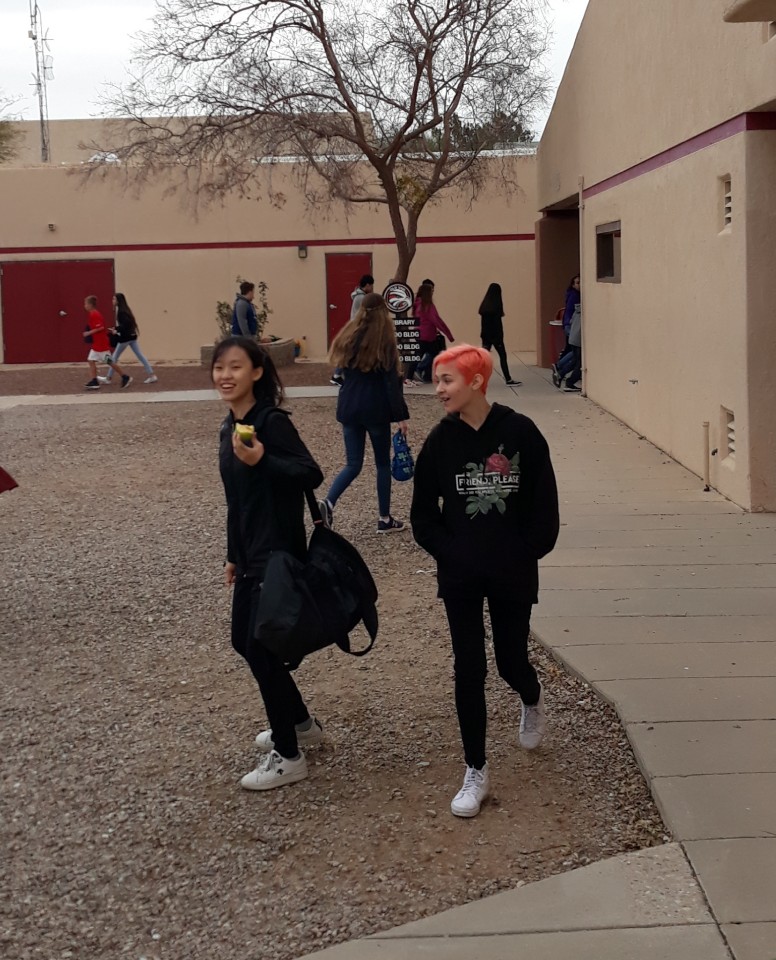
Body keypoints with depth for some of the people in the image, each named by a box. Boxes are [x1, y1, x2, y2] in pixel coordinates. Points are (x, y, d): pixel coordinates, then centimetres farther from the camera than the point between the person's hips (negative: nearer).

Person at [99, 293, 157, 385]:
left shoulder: (121, 311, -17)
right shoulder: (124, 310, 11)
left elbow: (126, 324, -26)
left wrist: (117, 330, -16)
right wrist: (117, 328, 10)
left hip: (125, 337, -9)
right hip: (132, 336, 9)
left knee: (115, 357, 4)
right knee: (140, 355, 6)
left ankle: (108, 378, 12)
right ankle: (152, 375, 2)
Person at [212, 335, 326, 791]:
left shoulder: (272, 421, -16)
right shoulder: (230, 428, 9)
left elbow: (312, 475, -23)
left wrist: (261, 460, -36)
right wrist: (234, 555, 21)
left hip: (279, 554, -9)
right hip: (251, 554, 9)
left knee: (262, 648, -3)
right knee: (244, 641, 17)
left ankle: (288, 756, 11)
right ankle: (301, 723, 36)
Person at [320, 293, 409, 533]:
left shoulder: (348, 337, 5)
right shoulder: (384, 341, -10)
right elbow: (391, 382, -12)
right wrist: (400, 415, -9)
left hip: (349, 408, 5)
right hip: (375, 410, -4)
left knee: (353, 464, 9)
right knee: (383, 463, 10)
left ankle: (328, 502, -16)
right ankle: (385, 519, 15)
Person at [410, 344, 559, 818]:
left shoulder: (520, 432, -12)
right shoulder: (441, 440, -6)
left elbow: (545, 504, -6)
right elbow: (423, 513, 1)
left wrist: (526, 553, -8)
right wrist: (449, 551, -8)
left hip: (513, 574, -1)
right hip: (460, 577, 1)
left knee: (511, 661, 11)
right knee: (469, 670, 2)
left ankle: (533, 700, 49)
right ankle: (477, 772, 14)